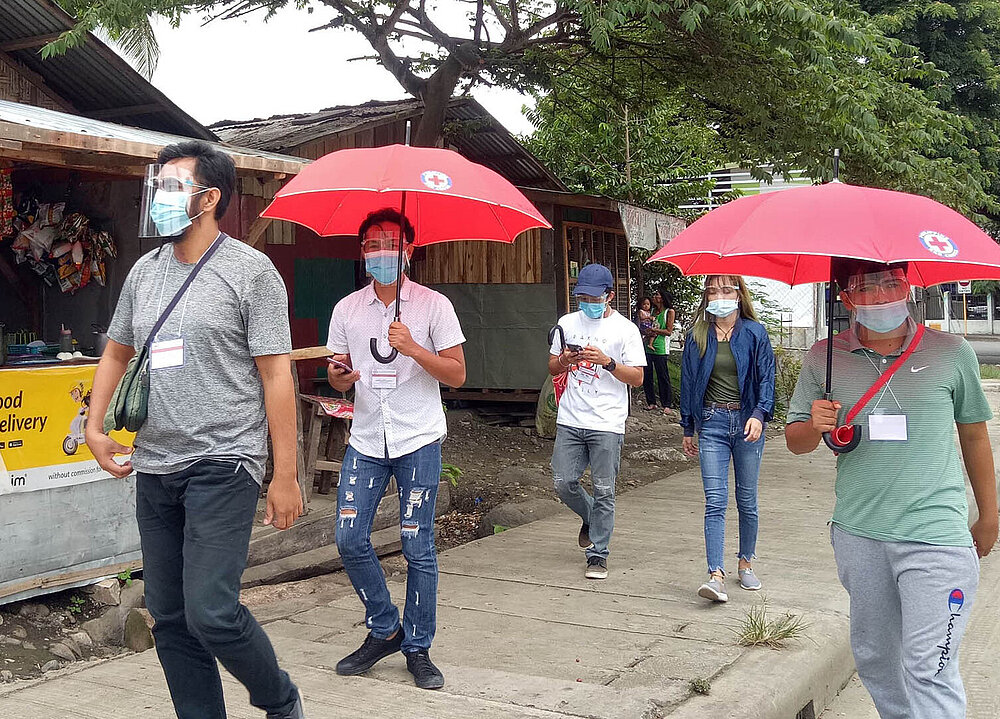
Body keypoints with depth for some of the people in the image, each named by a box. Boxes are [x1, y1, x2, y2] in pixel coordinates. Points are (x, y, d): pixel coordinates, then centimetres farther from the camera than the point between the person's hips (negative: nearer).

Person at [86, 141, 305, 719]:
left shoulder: (250, 270, -5)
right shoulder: (145, 271, 13)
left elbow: (276, 375, -8)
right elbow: (117, 353, 25)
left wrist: (286, 476, -11)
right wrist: (95, 428, 10)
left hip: (222, 465, -7)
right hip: (155, 469, 7)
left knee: (211, 612, -13)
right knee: (170, 619, 10)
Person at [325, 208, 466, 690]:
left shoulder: (433, 305, 0)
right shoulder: (346, 309, 10)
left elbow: (457, 375, -3)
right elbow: (340, 375, 15)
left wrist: (412, 348, -17)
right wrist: (339, 377, -9)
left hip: (418, 441, -3)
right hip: (366, 441, 4)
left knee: (417, 547, -1)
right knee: (350, 540, -1)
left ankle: (417, 647, 14)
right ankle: (384, 630, 20)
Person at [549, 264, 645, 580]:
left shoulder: (625, 329, -1)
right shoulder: (568, 323, 11)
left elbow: (637, 378, -4)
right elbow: (552, 368, 16)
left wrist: (607, 362, -18)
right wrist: (565, 360, -6)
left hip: (607, 424, -3)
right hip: (570, 420, 4)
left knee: (603, 491, 0)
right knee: (563, 483, 2)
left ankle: (598, 554, 12)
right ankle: (591, 518, 32)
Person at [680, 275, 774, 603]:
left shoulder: (755, 333, 2)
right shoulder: (697, 336, 6)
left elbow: (766, 377, -2)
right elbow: (687, 383, 11)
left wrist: (759, 414, -18)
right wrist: (688, 429, 11)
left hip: (747, 422, 0)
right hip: (712, 423, 0)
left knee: (747, 500, 10)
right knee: (715, 501, -9)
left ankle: (746, 563, 27)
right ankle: (716, 575, -14)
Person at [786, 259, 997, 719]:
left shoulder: (951, 353, 0)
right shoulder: (824, 359, 3)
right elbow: (795, 441, 10)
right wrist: (814, 427, -14)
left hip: (935, 534, -3)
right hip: (857, 534, 3)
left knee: (927, 671, -7)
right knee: (873, 658, 15)